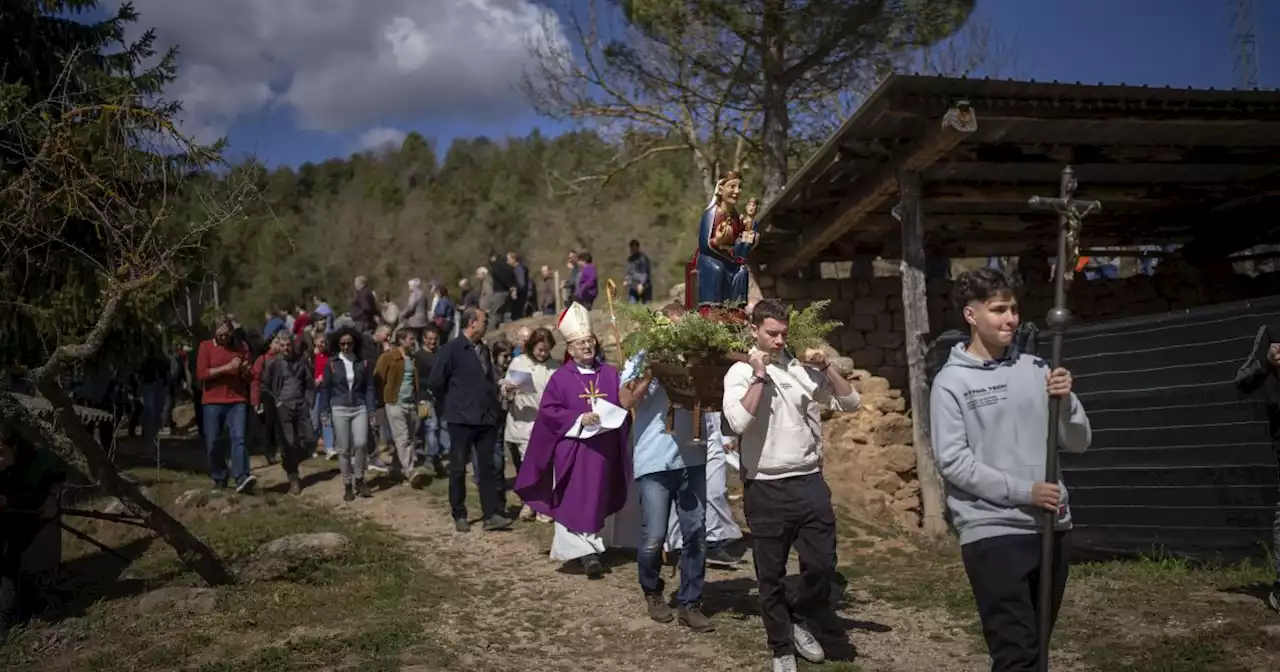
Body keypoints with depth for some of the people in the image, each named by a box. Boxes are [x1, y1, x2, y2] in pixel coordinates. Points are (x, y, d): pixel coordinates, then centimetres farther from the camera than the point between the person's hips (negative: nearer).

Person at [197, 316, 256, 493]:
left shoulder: (242, 347, 9)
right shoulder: (206, 346, 3)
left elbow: (250, 378, 14)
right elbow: (201, 374, -9)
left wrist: (245, 370, -10)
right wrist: (227, 367, -16)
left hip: (237, 401, 0)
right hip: (212, 402, 0)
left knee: (239, 438, -13)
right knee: (212, 442, 3)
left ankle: (242, 479, -22)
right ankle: (219, 479, 18)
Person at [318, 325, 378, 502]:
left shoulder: (363, 362, 3)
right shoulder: (331, 363, 1)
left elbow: (369, 387, 4)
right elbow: (325, 388, 5)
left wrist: (371, 411, -2)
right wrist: (325, 412, -1)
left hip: (360, 408, 0)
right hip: (339, 409, 0)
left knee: (361, 444, -14)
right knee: (343, 449, 2)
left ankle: (359, 480, 6)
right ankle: (347, 485, 13)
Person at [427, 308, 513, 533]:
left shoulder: (483, 350, 12)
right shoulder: (453, 348, -9)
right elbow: (435, 381, -9)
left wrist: (499, 388, 4)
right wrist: (450, 405, 1)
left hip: (486, 419, 6)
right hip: (462, 419, -6)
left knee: (488, 467, 5)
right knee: (458, 468, 5)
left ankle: (492, 515, 7)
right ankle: (459, 516, 16)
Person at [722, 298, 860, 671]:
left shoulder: (805, 368, 4)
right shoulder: (740, 373, -4)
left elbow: (850, 402, 3)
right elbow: (738, 422, -21)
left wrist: (827, 367, -8)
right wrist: (759, 375, -16)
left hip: (810, 482, 2)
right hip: (766, 489, -2)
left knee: (822, 563, 2)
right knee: (771, 576, 8)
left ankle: (801, 621, 30)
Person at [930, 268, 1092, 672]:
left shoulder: (1035, 370, 7)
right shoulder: (952, 381, -6)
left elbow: (1078, 443, 10)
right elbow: (953, 462, -13)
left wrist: (1066, 401, -9)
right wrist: (1022, 491, -17)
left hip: (1050, 526, 5)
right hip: (992, 531, -5)